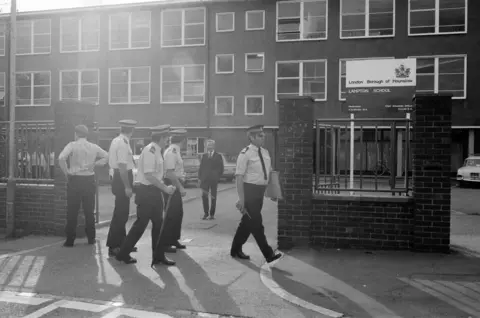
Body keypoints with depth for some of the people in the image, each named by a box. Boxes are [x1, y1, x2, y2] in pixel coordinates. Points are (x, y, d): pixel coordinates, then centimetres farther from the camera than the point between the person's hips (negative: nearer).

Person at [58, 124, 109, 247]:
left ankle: (70, 240, 7)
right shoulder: (94, 147, 5)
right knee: (89, 211, 13)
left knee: (72, 211, 4)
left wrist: (66, 173, -8)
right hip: (90, 179, 3)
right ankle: (91, 238, 19)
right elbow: (106, 156, 11)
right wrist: (95, 164, 7)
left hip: (75, 179, -3)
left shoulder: (72, 145, -7)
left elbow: (61, 159, -19)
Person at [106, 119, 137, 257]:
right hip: (122, 180, -10)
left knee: (122, 213, 17)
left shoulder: (116, 141, 11)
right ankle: (113, 247, 4)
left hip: (118, 177, 10)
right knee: (120, 214, -3)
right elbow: (122, 166, -22)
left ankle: (122, 243, 28)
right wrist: (127, 187, -22)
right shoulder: (123, 143, -18)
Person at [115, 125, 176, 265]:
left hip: (154, 191, 9)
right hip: (146, 192, -9)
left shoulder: (156, 151, 10)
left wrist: (164, 187, 12)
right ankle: (123, 254, 15)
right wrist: (165, 188, -18)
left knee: (159, 223, 12)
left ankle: (158, 256, 22)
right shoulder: (150, 150, -19)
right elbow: (149, 176, -24)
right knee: (141, 224, 0)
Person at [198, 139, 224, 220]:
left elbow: (221, 168, 2)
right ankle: (205, 213, 7)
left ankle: (212, 214, 12)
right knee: (204, 196, -5)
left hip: (214, 179, -2)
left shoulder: (218, 156, 3)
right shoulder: (204, 156, 11)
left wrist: (218, 178, -6)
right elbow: (201, 167, 9)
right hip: (205, 179, 2)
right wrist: (199, 178, 2)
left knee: (213, 197, 4)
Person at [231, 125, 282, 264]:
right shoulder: (245, 154, -12)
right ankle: (268, 254, 3)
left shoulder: (265, 152, 10)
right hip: (249, 191, -8)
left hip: (260, 191, 8)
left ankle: (236, 249, 29)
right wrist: (241, 198, -21)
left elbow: (269, 172, 18)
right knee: (256, 223, -3)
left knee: (248, 222, 15)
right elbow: (239, 176, -16)